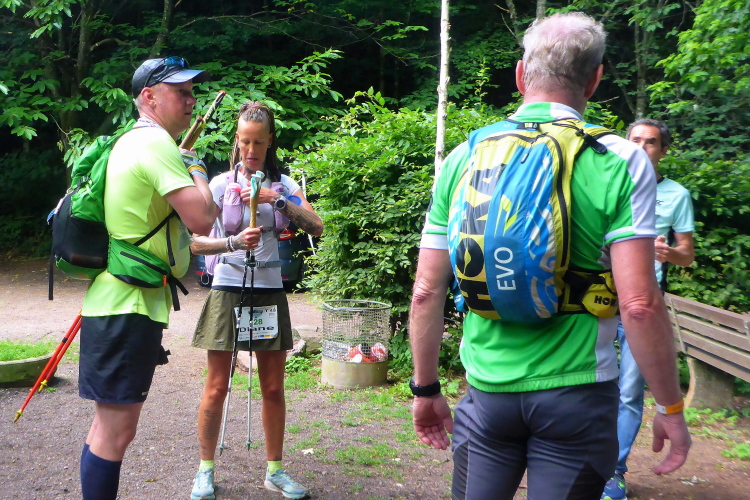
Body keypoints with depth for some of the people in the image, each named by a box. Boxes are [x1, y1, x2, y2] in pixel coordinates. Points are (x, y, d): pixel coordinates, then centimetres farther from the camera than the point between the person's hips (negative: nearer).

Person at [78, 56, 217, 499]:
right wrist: (197, 170, -4)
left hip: (120, 302, 11)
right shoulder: (157, 143, -14)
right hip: (129, 305, -11)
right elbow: (201, 219, -21)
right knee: (116, 429, -4)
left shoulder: (131, 142, 17)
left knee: (110, 423, 19)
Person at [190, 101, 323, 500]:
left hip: (270, 292, 2)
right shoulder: (220, 184, -1)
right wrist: (234, 242, -28)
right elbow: (196, 242, -11)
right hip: (227, 291, -2)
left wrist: (276, 199, -20)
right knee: (217, 387, 2)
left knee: (273, 389, 7)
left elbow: (316, 228, -10)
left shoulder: (284, 185, 5)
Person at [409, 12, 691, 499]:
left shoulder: (463, 158, -1)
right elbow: (640, 305, -15)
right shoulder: (621, 162, -9)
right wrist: (671, 409, -1)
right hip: (577, 393, -2)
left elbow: (427, 292, 0)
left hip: (487, 391, 2)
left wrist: (426, 390, 11)